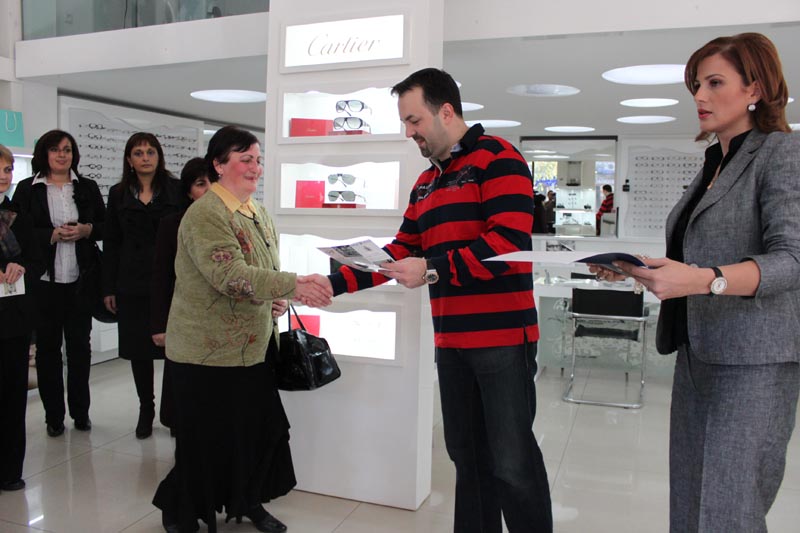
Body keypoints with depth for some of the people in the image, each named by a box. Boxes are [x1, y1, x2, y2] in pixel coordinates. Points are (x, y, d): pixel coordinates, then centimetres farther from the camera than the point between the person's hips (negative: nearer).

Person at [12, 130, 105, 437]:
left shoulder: (88, 188, 10)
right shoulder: (27, 189, 4)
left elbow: (106, 226, 11)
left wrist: (86, 230, -9)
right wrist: (52, 235, -14)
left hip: (80, 280, 2)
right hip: (43, 281, -1)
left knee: (80, 345, 7)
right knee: (47, 347, 5)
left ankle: (81, 411, 20)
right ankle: (53, 415, 16)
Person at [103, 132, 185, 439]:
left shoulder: (177, 191, 1)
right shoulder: (119, 195, 9)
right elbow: (111, 244, 9)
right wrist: (109, 287, 5)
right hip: (133, 284, 3)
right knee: (138, 349, 8)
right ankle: (146, 409, 24)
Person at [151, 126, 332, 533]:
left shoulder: (258, 213, 11)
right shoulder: (205, 215, -16)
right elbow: (229, 274, -28)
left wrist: (278, 301, 0)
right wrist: (294, 286, -35)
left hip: (255, 345, 8)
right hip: (209, 349, -7)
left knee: (261, 429, 13)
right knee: (208, 438, 5)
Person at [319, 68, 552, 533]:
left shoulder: (498, 158, -7)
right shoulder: (425, 184, 17)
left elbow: (509, 241, -19)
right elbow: (400, 253, 18)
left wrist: (433, 269, -20)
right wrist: (334, 283, 9)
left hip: (504, 338, -7)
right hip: (451, 341, 7)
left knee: (512, 463, -2)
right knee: (467, 455, 15)